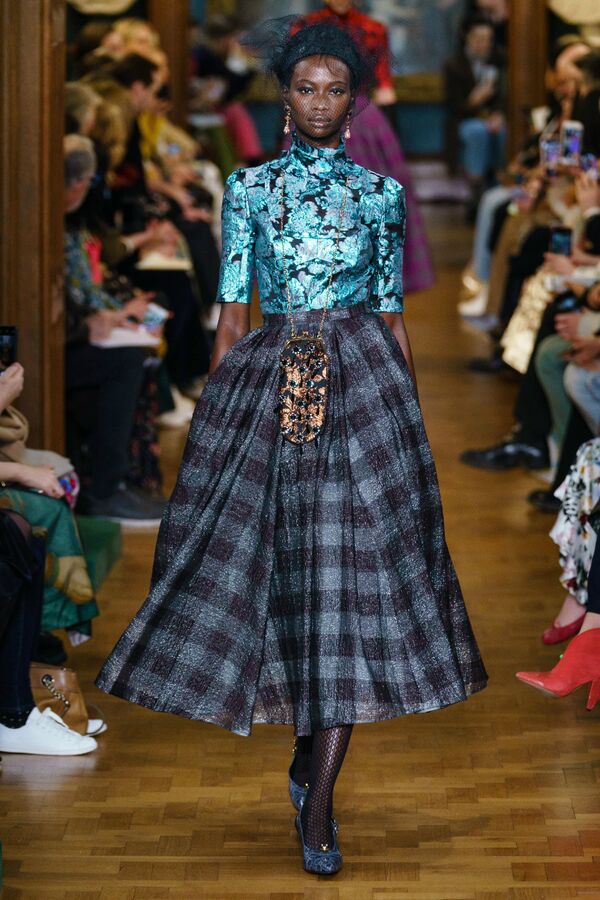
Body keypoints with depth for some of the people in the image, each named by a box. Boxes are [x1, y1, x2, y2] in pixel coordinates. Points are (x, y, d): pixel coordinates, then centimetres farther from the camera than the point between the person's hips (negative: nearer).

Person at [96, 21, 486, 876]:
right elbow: (231, 318, 7)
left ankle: (318, 799, -4)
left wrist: (411, 418, 7)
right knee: (267, 564, 1)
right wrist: (216, 414, 2)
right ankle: (310, 757, 24)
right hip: (266, 387, 1)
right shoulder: (249, 188, 8)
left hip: (363, 386, -1)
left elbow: (395, 318, 10)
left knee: (351, 576, -8)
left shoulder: (381, 193, 8)